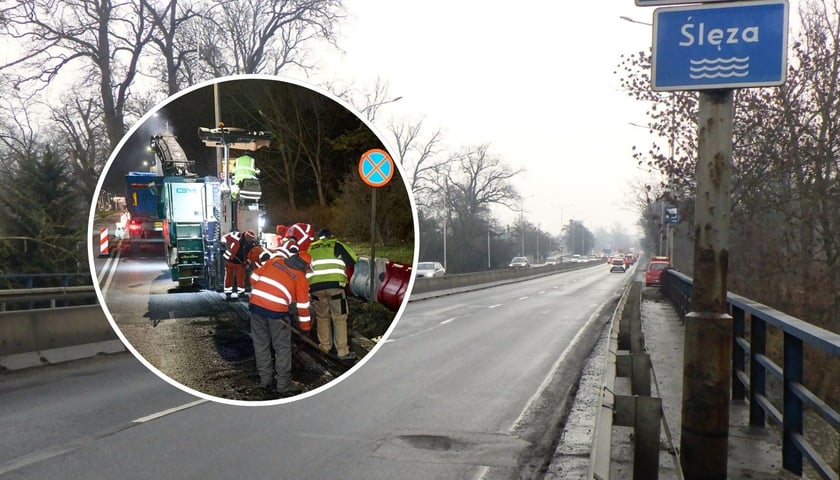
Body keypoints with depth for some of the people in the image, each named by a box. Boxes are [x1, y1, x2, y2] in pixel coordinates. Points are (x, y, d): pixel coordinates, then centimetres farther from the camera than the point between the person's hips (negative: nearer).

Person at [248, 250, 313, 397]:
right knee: (283, 348, 8)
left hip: (256, 305, 4)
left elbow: (254, 277, 16)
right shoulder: (301, 278, 7)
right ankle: (283, 385, 11)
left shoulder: (274, 261, 16)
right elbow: (302, 305, 8)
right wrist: (305, 327, 19)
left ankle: (265, 379, 26)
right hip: (277, 311, -4)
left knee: (261, 345, 16)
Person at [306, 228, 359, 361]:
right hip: (334, 285, -3)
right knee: (339, 318, 4)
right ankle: (342, 351, 3)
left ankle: (325, 346, 25)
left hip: (315, 286, 3)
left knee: (322, 317, 20)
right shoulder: (337, 245, 14)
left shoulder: (310, 248, 23)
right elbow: (353, 259, 12)